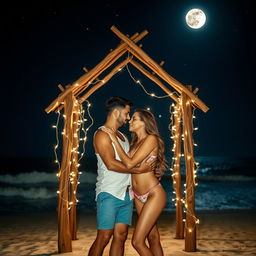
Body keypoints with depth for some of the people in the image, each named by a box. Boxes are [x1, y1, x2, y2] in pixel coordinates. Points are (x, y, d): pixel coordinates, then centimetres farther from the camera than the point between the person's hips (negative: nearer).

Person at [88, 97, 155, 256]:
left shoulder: (123, 136, 20)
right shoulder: (102, 134, -6)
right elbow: (111, 164, -17)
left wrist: (150, 170, 11)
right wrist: (138, 170, -12)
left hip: (127, 194, 8)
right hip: (110, 194, -8)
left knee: (121, 236, 6)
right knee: (104, 237, -7)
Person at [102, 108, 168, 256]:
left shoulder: (151, 139, -11)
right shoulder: (135, 142, 13)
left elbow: (130, 163, -18)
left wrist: (115, 140, -12)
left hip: (154, 195, -8)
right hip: (139, 197, 8)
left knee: (137, 241, -9)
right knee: (153, 237, 14)